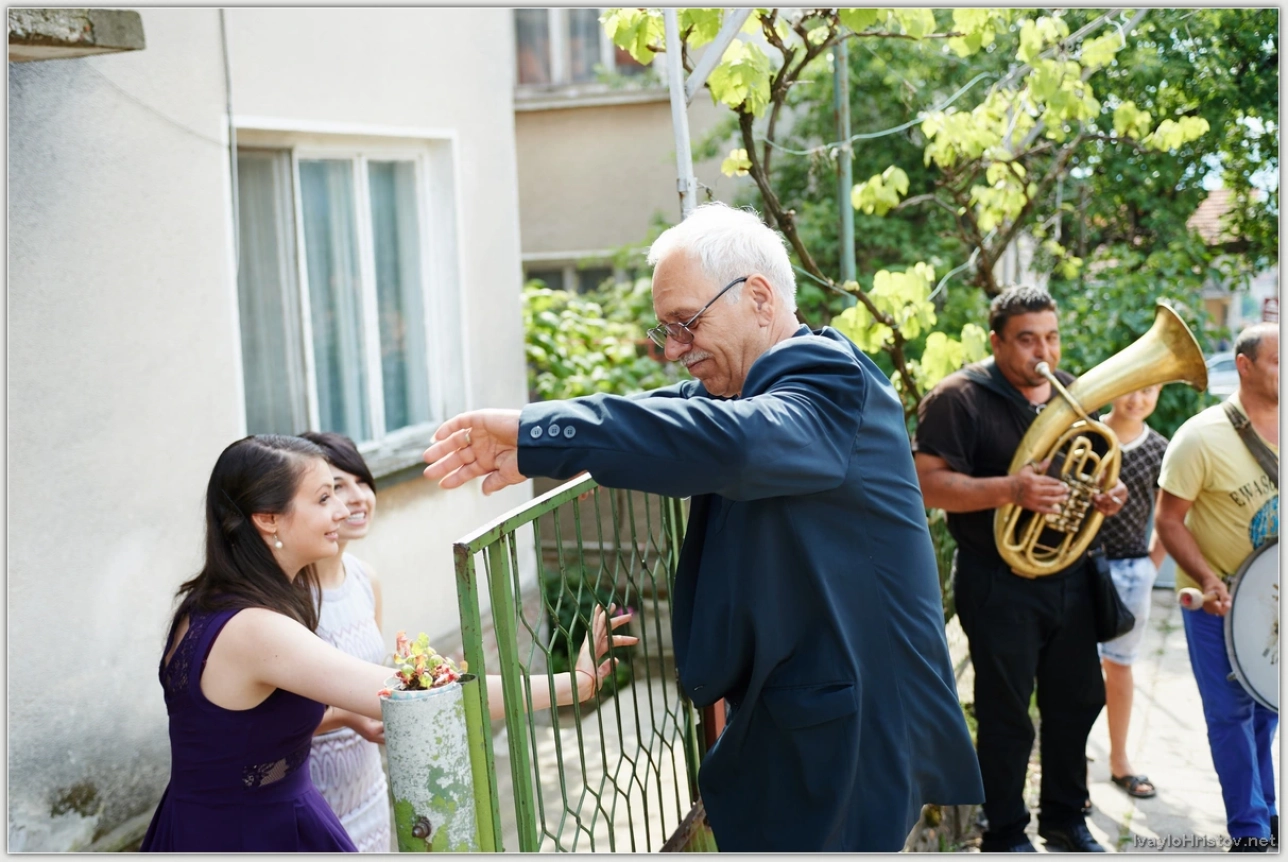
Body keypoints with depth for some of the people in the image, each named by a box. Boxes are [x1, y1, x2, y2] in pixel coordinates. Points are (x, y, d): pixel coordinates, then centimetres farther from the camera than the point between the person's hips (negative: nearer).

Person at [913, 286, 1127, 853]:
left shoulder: (1072, 394, 10)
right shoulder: (958, 399, -12)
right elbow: (928, 484, -19)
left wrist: (1109, 492, -2)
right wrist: (1008, 489, -32)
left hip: (1068, 576, 7)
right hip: (1000, 584, -7)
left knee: (1078, 701, 15)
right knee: (1006, 716, 3)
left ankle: (1065, 818, 33)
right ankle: (1005, 833, 20)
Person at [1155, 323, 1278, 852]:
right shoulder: (1201, 438, -17)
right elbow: (1168, 521, -14)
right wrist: (1209, 581, -25)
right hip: (1217, 600, -5)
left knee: (1268, 708, 16)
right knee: (1232, 713, 3)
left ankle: (1266, 811, 33)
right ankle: (1251, 830, 15)